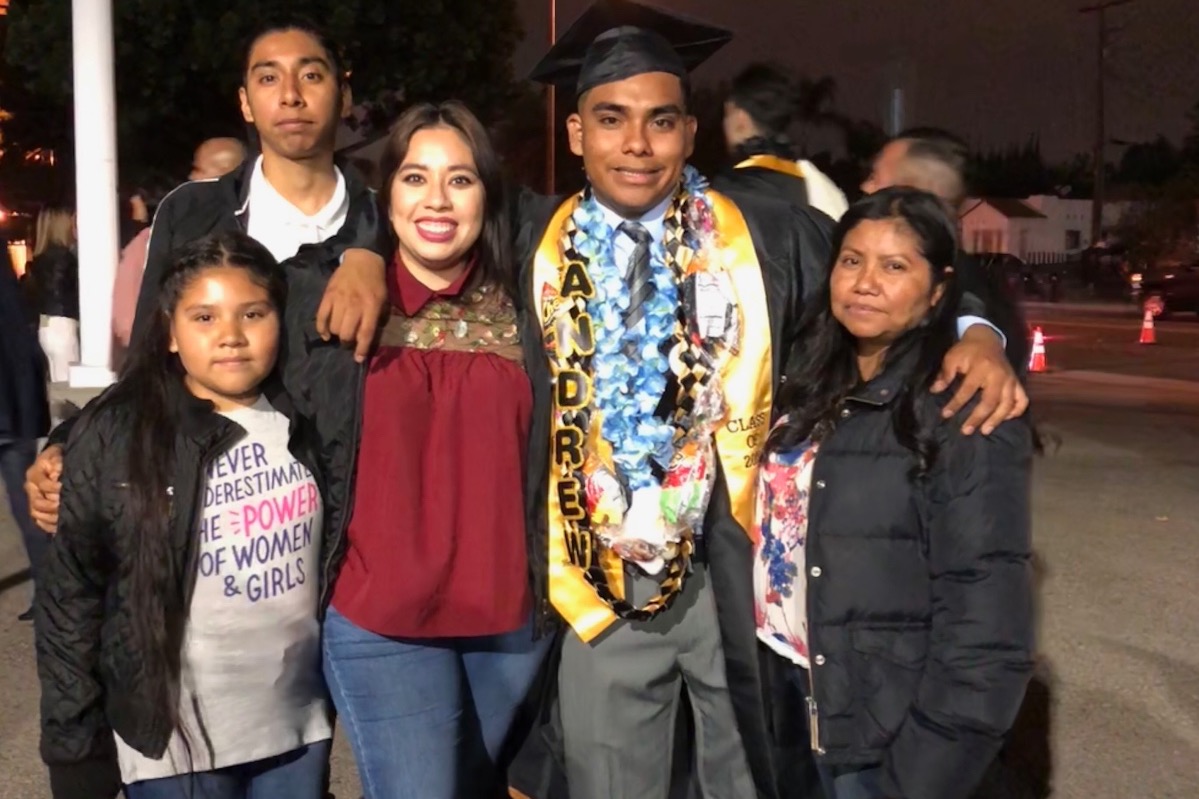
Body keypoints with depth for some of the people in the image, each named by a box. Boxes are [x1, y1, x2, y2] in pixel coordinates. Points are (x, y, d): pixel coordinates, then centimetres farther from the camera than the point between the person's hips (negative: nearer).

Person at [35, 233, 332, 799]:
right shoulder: (115, 435, -11)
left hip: (299, 724, 3)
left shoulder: (306, 424, 0)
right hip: (175, 739, -3)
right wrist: (75, 745, -5)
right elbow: (71, 593, -6)